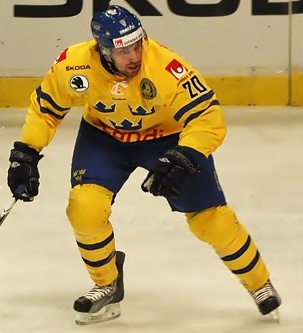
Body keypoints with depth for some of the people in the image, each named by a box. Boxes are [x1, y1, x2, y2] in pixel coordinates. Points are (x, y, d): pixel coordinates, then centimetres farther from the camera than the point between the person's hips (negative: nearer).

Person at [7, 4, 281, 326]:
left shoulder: (166, 67, -37)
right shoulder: (75, 64, -28)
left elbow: (209, 119, -35)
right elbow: (45, 106, -9)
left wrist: (181, 161, -47)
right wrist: (25, 154, -13)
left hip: (167, 136, -2)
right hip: (104, 136, 2)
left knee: (210, 218, -4)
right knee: (85, 207, -18)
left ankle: (259, 284, 21)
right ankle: (107, 286, 8)